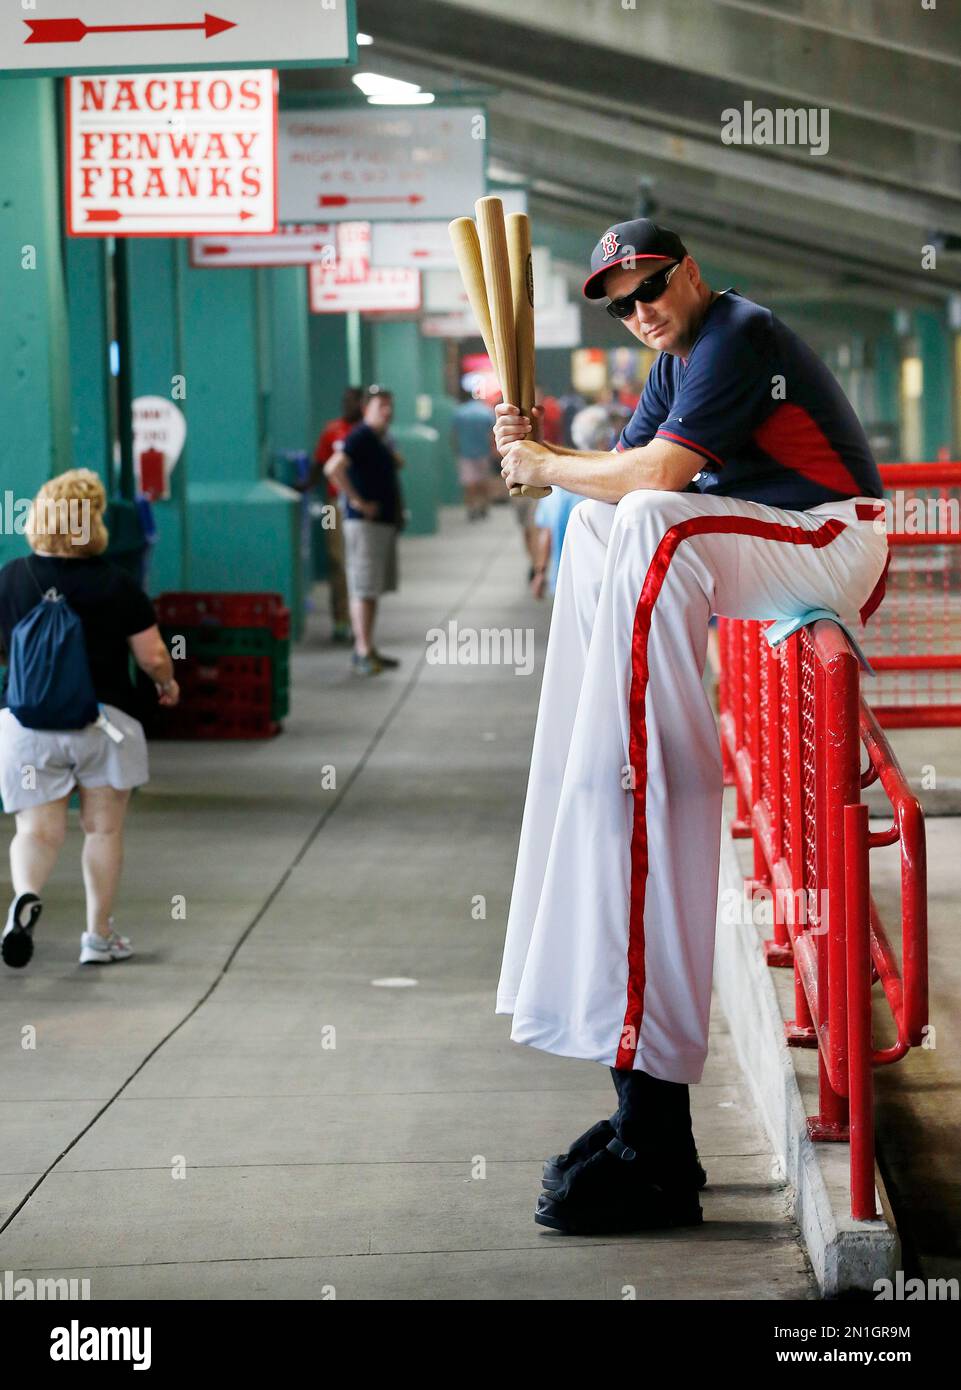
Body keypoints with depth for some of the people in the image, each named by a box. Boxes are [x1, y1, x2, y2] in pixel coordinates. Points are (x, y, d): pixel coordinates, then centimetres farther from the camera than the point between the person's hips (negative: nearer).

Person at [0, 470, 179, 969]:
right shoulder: (116, 584, -10)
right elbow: (153, 656, -6)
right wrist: (167, 684, 16)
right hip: (104, 721, -1)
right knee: (103, 829, 12)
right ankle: (99, 937, 16)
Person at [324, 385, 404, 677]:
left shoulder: (381, 440, 16)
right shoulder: (360, 437, -14)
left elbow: (396, 465, 37)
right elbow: (333, 467, -29)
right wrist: (357, 500, -23)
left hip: (385, 521, 10)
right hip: (365, 522, -10)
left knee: (373, 589, 12)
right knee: (363, 589, -9)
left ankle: (366, 650, 18)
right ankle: (363, 652, -10)